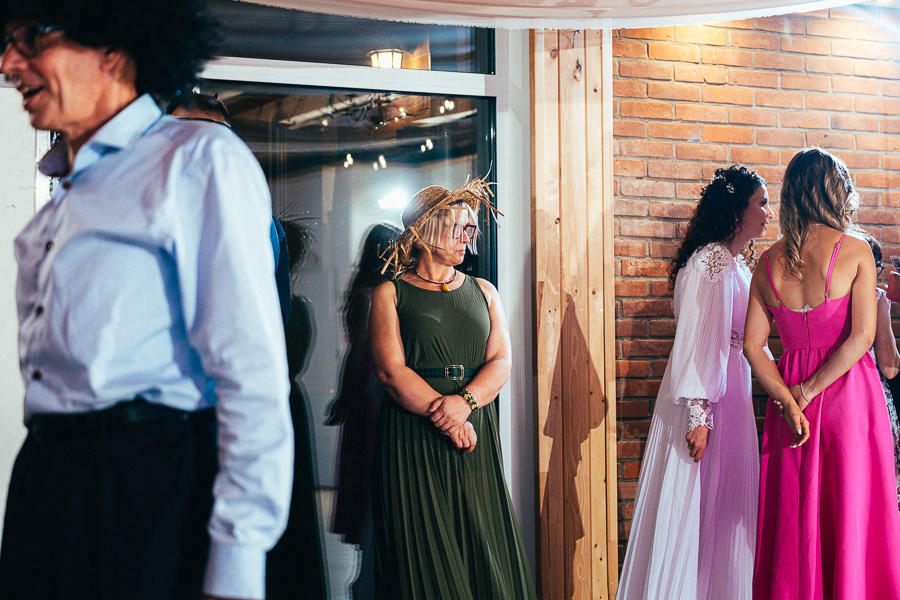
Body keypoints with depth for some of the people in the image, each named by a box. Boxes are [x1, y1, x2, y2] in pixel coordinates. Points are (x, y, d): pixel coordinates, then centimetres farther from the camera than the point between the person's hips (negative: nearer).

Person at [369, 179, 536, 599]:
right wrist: (443, 416, -16)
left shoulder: (483, 293, 15)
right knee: (421, 553, -5)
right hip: (411, 435, -3)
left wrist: (465, 401, -15)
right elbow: (391, 370, -7)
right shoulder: (391, 294, 4)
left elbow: (501, 362, 4)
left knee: (483, 545, -1)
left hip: (476, 430, 3)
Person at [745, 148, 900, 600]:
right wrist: (810, 390, -10)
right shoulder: (854, 251, -7)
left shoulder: (769, 262, 4)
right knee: (851, 516, 3)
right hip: (849, 393, -4)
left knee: (794, 518, 9)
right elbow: (862, 337, -14)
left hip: (790, 391, 4)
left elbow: (753, 345, -1)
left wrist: (788, 401, -6)